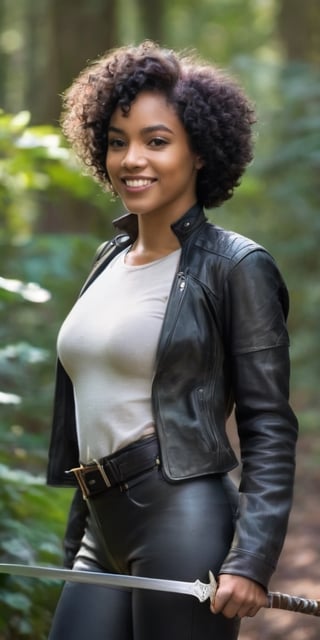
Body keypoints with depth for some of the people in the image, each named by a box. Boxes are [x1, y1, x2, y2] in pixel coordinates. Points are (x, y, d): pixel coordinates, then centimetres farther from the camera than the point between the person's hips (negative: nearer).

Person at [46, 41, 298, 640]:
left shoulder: (236, 267, -7)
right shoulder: (110, 258, 14)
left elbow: (270, 431, -10)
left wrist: (251, 562, -18)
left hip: (183, 526, -7)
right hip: (104, 533, 7)